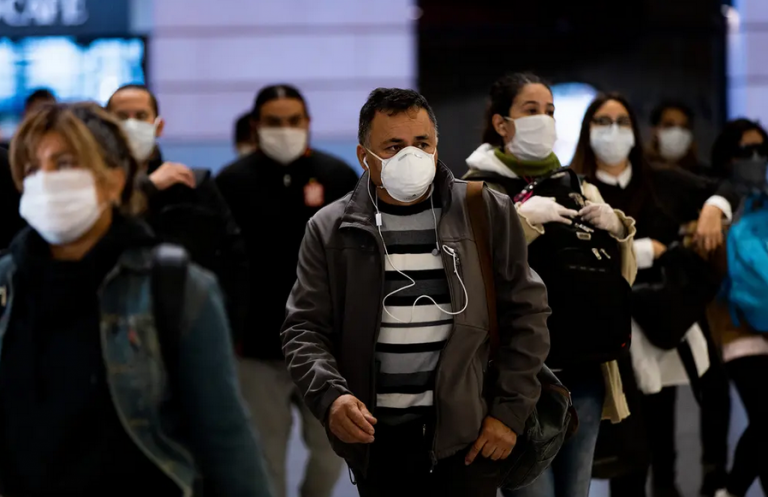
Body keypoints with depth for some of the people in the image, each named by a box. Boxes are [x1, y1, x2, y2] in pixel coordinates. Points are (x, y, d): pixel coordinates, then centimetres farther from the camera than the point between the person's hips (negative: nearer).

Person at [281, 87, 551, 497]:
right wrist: (329, 396, -18)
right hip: (375, 438, 2)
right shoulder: (330, 230, 3)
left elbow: (525, 313, 3)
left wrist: (511, 411, -2)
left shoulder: (488, 213, 1)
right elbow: (305, 329, 1)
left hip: (467, 435, -1)